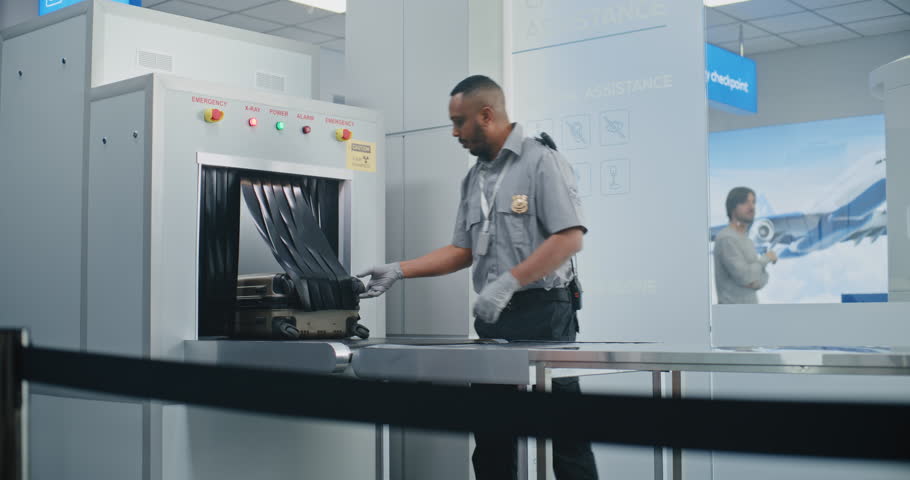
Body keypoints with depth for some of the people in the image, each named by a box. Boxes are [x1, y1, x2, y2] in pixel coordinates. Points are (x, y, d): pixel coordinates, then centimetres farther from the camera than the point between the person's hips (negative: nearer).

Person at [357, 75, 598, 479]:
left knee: (564, 436, -2)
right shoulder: (474, 179, 16)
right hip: (494, 318, 8)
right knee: (491, 438, 10)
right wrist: (399, 271, 9)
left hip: (541, 312, -7)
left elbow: (570, 237, -16)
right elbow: (464, 250, 18)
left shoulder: (541, 162, -7)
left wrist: (508, 282, -21)